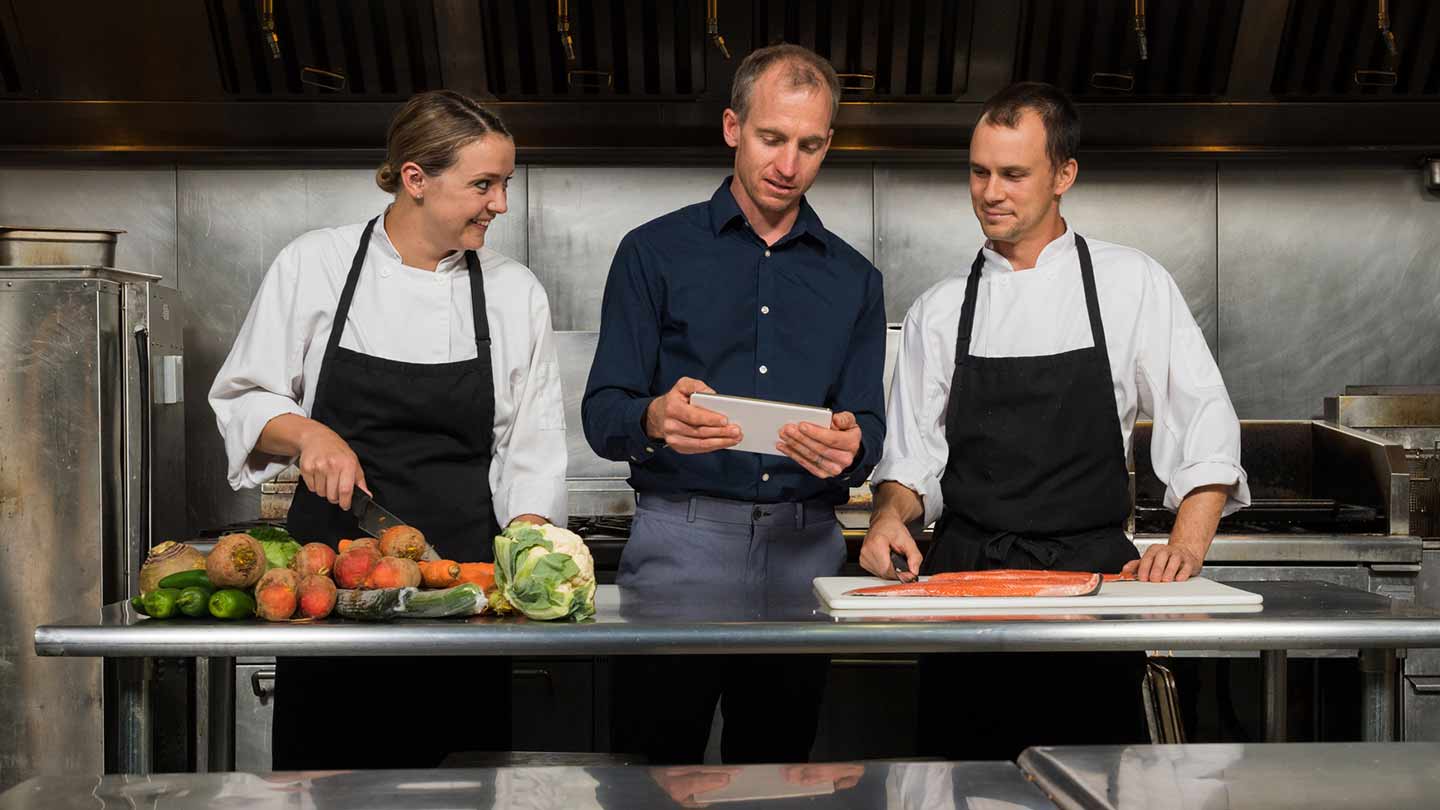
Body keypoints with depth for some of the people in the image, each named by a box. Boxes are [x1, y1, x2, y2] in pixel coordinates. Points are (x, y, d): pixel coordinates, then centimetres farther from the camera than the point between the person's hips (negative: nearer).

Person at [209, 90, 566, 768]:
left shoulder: (516, 292, 6)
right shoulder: (313, 265, 2)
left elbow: (533, 453, 6)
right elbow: (243, 401, 8)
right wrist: (306, 434, -12)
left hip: (462, 570, 1)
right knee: (321, 764, 3)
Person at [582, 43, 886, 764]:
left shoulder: (853, 278, 13)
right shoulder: (655, 252, 5)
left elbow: (868, 428, 8)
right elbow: (601, 416, -1)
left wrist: (849, 448, -16)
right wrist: (656, 421, -24)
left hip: (805, 550, 3)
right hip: (681, 541, -2)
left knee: (778, 767, 8)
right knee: (656, 772, -3)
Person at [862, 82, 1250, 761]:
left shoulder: (1130, 284, 3)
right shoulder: (939, 310, 9)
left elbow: (1205, 430, 0)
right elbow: (911, 458, 10)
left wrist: (1187, 545, -12)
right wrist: (892, 516, -10)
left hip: (1094, 575, -1)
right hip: (964, 574, 2)